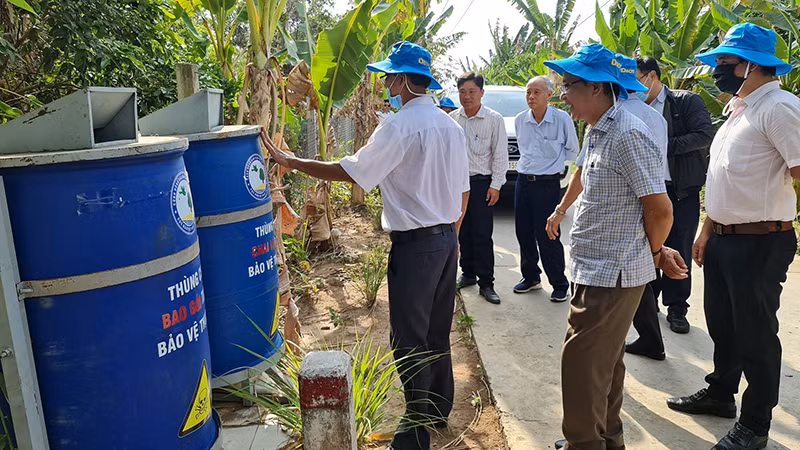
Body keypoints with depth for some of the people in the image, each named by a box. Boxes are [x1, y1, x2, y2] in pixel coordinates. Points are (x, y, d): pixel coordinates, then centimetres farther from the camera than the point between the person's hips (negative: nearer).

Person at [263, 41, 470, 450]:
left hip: (415, 244, -8)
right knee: (437, 332, 19)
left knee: (410, 340, 2)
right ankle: (439, 409, 34)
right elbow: (463, 193, 13)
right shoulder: (451, 125, 9)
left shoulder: (400, 126, -17)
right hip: (447, 239, 9)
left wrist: (290, 162, -5)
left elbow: (349, 171, -15)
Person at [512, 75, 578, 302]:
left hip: (548, 183, -5)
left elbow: (572, 150, 4)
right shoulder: (520, 120, 5)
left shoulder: (562, 119, -9)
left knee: (547, 235, -5)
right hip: (523, 181, 5)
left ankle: (559, 284, 9)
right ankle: (531, 277, 26)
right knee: (524, 232, 9)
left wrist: (551, 161, 6)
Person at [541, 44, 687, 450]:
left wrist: (654, 253, -4)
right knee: (603, 360, 19)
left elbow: (660, 209, -19)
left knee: (582, 362, -2)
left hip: (612, 273, -10)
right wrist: (561, 210, 31)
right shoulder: (596, 131, 9)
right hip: (595, 268, 10)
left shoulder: (628, 136, -21)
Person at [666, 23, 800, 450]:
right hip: (722, 238, 9)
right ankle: (720, 394, 40)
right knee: (721, 324, 20)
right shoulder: (736, 109, 13)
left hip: (759, 243, -9)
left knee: (755, 333, 5)